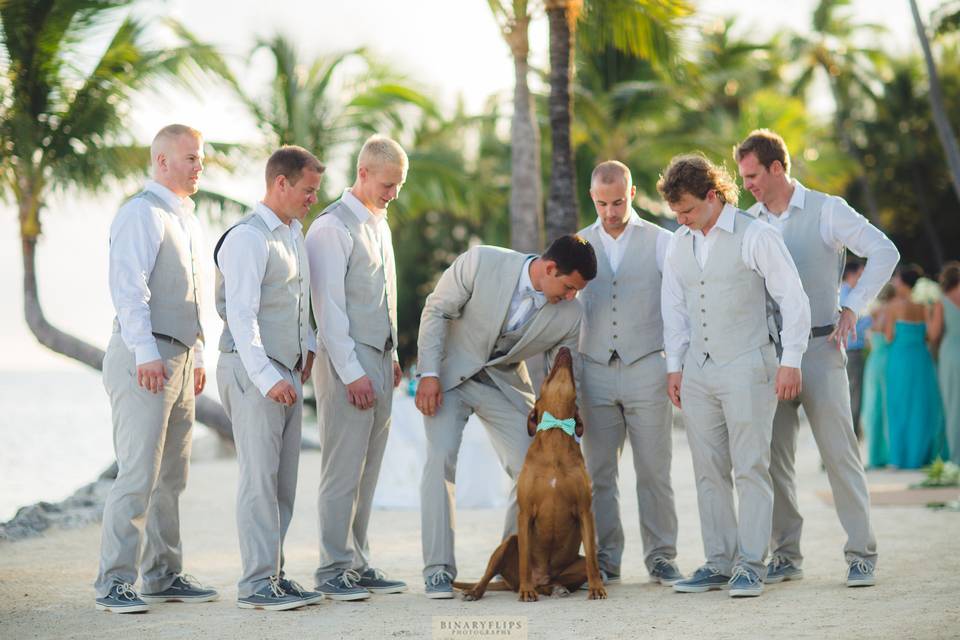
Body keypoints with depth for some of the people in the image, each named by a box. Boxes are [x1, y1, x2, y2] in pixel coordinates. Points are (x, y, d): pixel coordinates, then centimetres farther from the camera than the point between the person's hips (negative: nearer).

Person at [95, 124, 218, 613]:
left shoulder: (187, 220, 19)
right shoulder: (141, 214, -10)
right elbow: (128, 289, -18)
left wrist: (197, 357, 21)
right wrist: (145, 353, -24)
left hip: (179, 359, 9)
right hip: (144, 358, -9)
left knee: (171, 477, 11)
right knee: (138, 476, -11)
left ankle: (163, 576, 18)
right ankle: (114, 583, -8)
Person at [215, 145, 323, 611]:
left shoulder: (294, 233, 15)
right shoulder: (248, 238, -13)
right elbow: (241, 316, -19)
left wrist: (308, 346, 19)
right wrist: (267, 378, -25)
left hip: (288, 373, 9)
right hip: (252, 371, -9)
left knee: (283, 481, 9)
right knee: (260, 479, -8)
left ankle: (273, 575, 15)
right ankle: (256, 584, -5)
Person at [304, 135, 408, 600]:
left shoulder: (380, 225, 16)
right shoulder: (332, 228, -10)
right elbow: (328, 306, -14)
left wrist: (391, 356, 16)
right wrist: (351, 372, -16)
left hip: (380, 361, 8)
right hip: (347, 363, -8)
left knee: (367, 471, 10)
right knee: (343, 470, -6)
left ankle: (358, 563, 15)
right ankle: (333, 570, -1)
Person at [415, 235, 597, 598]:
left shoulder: (570, 314, -14)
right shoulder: (481, 262, -24)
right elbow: (436, 310, -12)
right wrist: (428, 374, -18)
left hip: (504, 383, 3)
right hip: (448, 375, -3)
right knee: (441, 459, -17)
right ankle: (438, 570, -12)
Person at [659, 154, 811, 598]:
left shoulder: (755, 236, -6)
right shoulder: (678, 244, 10)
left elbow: (793, 298, -5)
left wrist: (790, 361, -8)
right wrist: (674, 366, 12)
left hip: (746, 367, -6)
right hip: (697, 372, 6)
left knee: (750, 469, -5)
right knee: (709, 472, 6)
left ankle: (750, 566, -3)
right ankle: (717, 563, 11)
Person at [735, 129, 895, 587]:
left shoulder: (827, 211, -1)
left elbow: (884, 252, -5)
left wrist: (852, 306, -10)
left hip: (818, 348, -4)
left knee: (840, 454, -5)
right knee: (774, 459, 4)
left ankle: (861, 555, -1)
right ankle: (785, 555, 13)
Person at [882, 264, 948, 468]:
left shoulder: (896, 304, -9)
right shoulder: (925, 304, 0)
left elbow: (889, 337, -7)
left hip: (900, 358, -3)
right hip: (922, 358, 3)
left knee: (901, 407, 6)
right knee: (925, 407, 11)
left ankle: (904, 457, 6)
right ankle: (926, 455, 11)